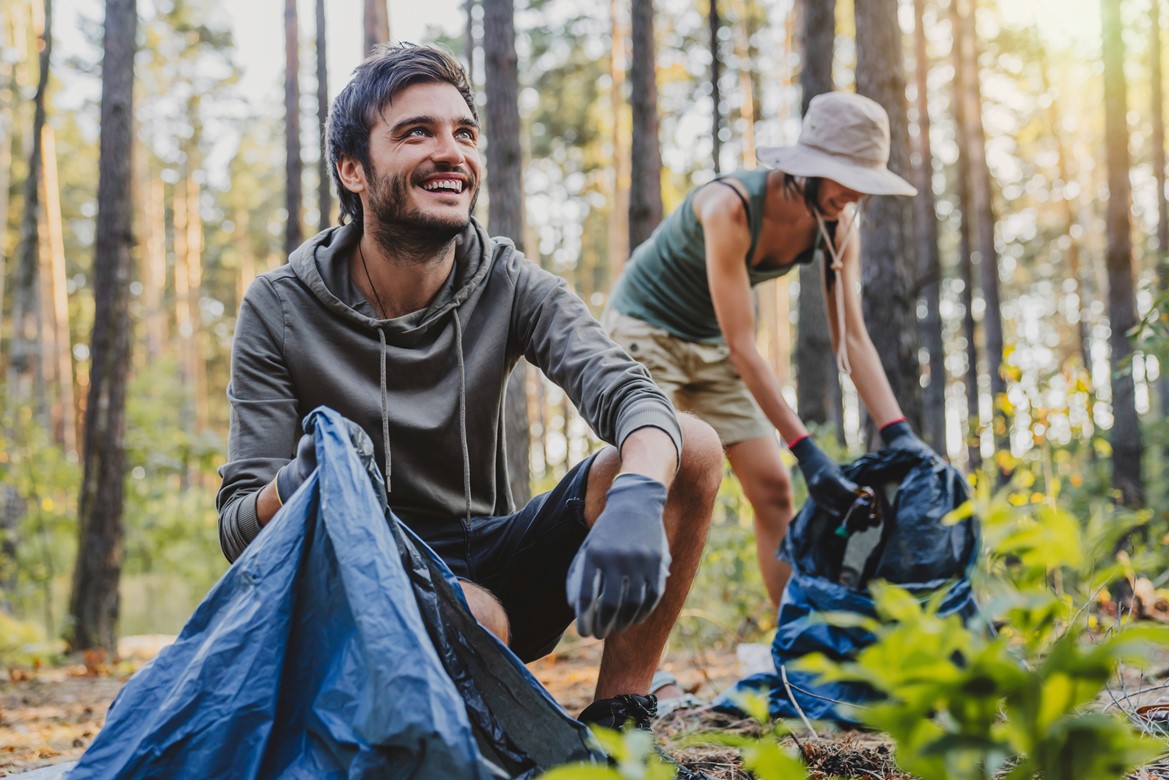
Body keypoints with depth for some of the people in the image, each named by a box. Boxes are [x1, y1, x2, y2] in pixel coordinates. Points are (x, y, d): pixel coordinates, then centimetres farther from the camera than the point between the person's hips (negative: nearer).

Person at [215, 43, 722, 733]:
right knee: (475, 621, -42)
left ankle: (615, 727, -9)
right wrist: (296, 485, -35)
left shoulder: (511, 287, -2)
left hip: (492, 564, 5)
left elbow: (628, 394, -20)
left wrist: (635, 500, -44)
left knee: (693, 448, -17)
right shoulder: (281, 311, -8)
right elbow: (239, 531, -10)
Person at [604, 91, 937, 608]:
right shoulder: (731, 206, -33)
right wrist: (806, 451, -36)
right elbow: (742, 348, -34)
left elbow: (853, 338, -11)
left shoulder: (837, 226, -13)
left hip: (709, 344, 7)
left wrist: (898, 433, -23)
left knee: (773, 487, 0)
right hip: (644, 328, -6)